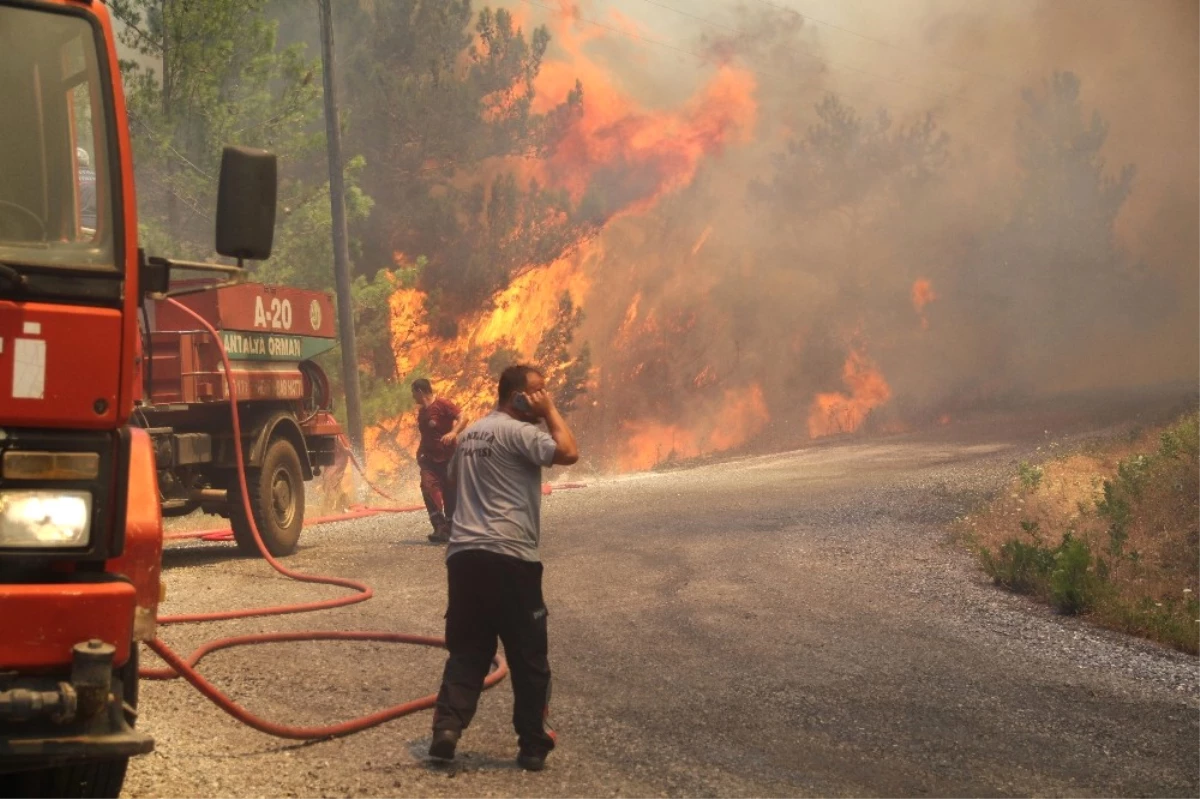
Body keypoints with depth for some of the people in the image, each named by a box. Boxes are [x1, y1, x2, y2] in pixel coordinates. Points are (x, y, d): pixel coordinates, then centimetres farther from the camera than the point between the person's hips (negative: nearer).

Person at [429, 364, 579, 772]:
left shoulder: (472, 433, 20)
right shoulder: (517, 432, -7)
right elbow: (568, 452, -17)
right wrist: (551, 412, -3)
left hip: (463, 555, 7)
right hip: (509, 557, -7)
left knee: (467, 650, 10)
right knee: (528, 656, 4)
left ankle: (447, 727, -7)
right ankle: (533, 744, 8)